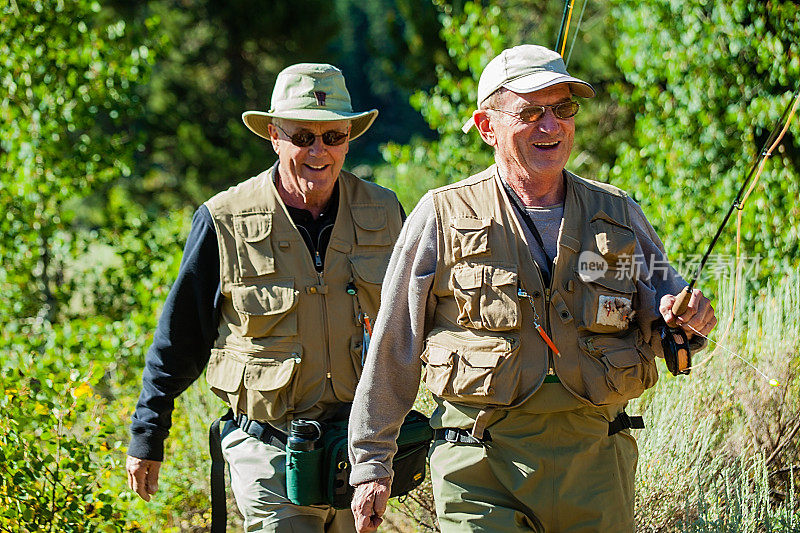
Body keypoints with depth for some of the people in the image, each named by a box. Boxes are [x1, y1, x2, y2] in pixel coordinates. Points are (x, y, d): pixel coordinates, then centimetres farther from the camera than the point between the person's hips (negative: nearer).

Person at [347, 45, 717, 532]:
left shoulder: (619, 215, 10)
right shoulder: (443, 217, 0)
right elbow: (392, 348, 4)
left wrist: (685, 319, -9)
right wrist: (371, 462, 4)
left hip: (597, 463, 3)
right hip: (481, 467, -3)